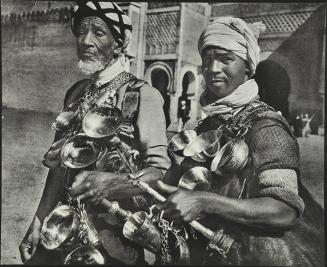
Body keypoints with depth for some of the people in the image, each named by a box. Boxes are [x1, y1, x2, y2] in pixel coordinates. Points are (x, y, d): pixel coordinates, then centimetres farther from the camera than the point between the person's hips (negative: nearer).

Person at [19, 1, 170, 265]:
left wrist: (111, 183, -31)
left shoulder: (143, 95, -13)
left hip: (115, 232, -5)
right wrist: (39, 222, 4)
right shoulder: (75, 93, 5)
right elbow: (59, 164, 7)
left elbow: (161, 169, -16)